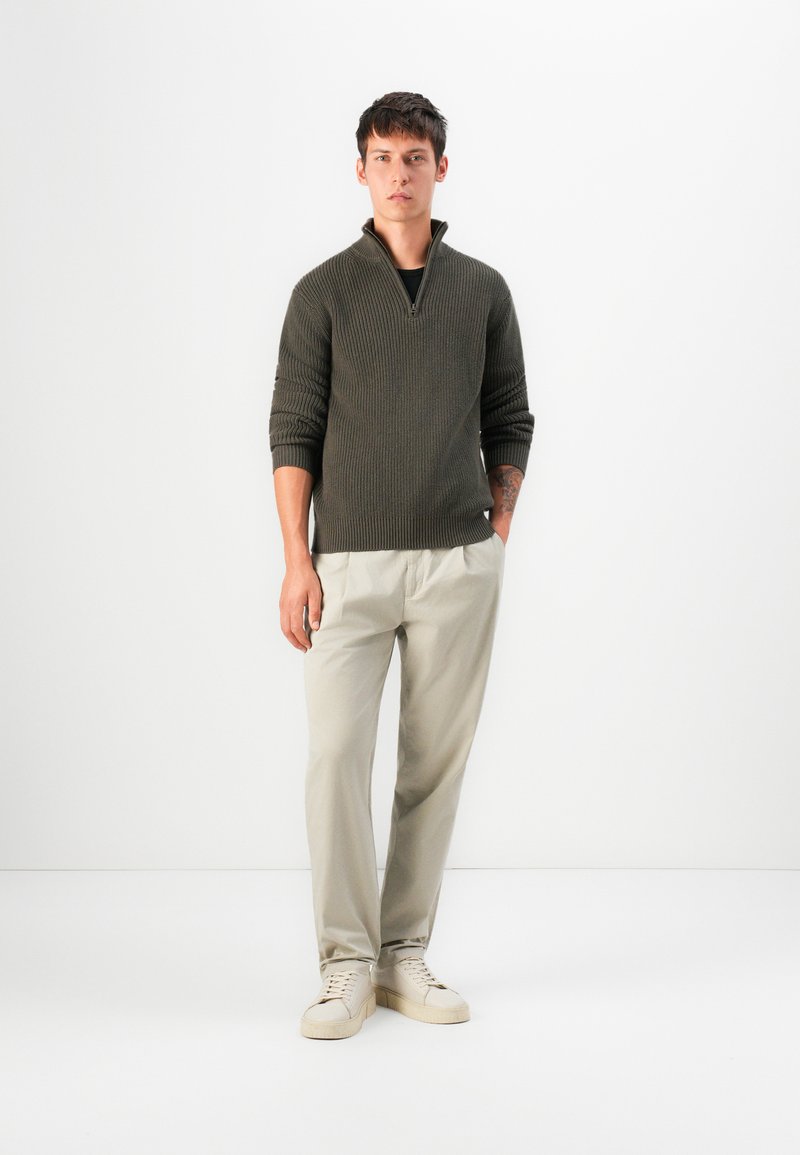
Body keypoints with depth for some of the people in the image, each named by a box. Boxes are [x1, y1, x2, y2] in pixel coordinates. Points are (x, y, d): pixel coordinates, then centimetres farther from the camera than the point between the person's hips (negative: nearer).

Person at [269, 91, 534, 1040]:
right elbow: (292, 431, -1)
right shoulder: (324, 291, 2)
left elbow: (509, 424, 13)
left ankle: (405, 953, 18)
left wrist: (497, 533, 4)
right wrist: (297, 560, -8)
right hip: (349, 563, -2)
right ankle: (347, 965, 5)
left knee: (436, 761, 6)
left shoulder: (483, 290, 9)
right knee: (336, 755, -7)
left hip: (458, 565, 2)